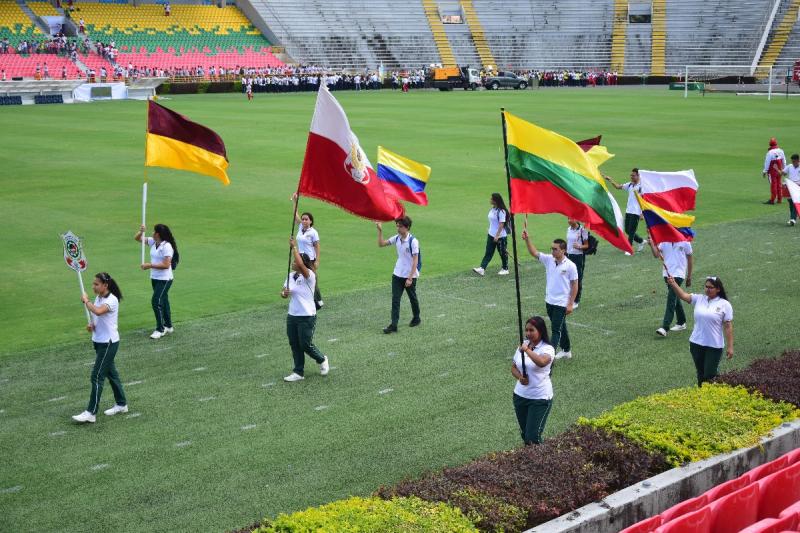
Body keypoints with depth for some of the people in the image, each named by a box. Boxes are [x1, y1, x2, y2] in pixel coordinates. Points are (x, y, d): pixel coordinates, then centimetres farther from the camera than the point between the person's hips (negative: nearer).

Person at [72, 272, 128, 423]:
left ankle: (91, 413, -6)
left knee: (97, 376, -9)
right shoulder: (98, 298, 7)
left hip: (109, 343, -9)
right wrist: (91, 325, -2)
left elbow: (98, 311, -40)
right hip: (99, 341, 9)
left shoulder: (112, 300, -20)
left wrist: (86, 300, -23)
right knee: (111, 373, 17)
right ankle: (121, 404, 29)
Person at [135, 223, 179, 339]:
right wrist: (141, 231, -10)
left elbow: (166, 265, -24)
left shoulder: (167, 246, -20)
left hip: (165, 279, -9)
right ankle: (168, 326, 30)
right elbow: (137, 238, 11)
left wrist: (150, 265, -21)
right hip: (155, 278, 9)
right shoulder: (152, 242, 3)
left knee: (156, 302, -12)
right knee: (163, 301, 18)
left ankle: (160, 329, -3)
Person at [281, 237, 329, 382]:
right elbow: (284, 293, 14)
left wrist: (294, 247, -30)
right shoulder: (291, 276, 7)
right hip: (292, 316, 7)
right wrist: (284, 293, -10)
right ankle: (298, 372, 16)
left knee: (306, 345, -1)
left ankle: (322, 360, 26)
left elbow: (300, 264, -34)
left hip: (307, 317, -7)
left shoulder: (309, 276, -15)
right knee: (294, 345, 7)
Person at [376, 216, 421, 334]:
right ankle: (393, 325, -4)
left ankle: (416, 319, 35)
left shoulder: (413, 241, -18)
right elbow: (381, 244, 8)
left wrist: (410, 278, -20)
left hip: (410, 275, -5)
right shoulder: (396, 238, 0)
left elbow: (415, 261, -18)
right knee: (395, 299, -2)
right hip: (397, 275, 5)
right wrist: (380, 231, -5)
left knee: (412, 298, 14)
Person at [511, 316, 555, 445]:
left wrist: (527, 350, -31)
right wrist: (520, 377, -8)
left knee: (532, 437, -9)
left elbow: (541, 362, -37)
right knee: (524, 434, 16)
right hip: (520, 395, 6)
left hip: (540, 398, -6)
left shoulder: (547, 349, -14)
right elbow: (513, 367, 12)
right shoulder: (522, 345, 6)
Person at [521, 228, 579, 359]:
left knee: (556, 330, -7)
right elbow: (534, 253, -7)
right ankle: (566, 350, 36)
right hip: (549, 302, 6)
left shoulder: (570, 266, -14)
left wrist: (571, 304, -11)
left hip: (562, 304, -6)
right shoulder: (548, 260, -1)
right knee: (560, 327, 21)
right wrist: (527, 239, -23)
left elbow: (574, 285, -10)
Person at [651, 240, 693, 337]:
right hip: (667, 273, 5)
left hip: (678, 274, -5)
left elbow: (690, 259, 5)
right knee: (675, 298, 17)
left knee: (671, 300, -14)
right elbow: (656, 255, -6)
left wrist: (689, 277, 8)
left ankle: (665, 327, -19)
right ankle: (681, 323, 32)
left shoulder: (685, 241, -5)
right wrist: (651, 244, -24)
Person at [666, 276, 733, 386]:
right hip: (696, 344, 4)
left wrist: (730, 347, -10)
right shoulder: (699, 299, 5)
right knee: (700, 374, 16)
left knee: (709, 375, -2)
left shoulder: (724, 304, -6)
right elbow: (683, 295, -6)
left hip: (714, 346, -4)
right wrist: (673, 284, -24)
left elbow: (728, 327, -7)